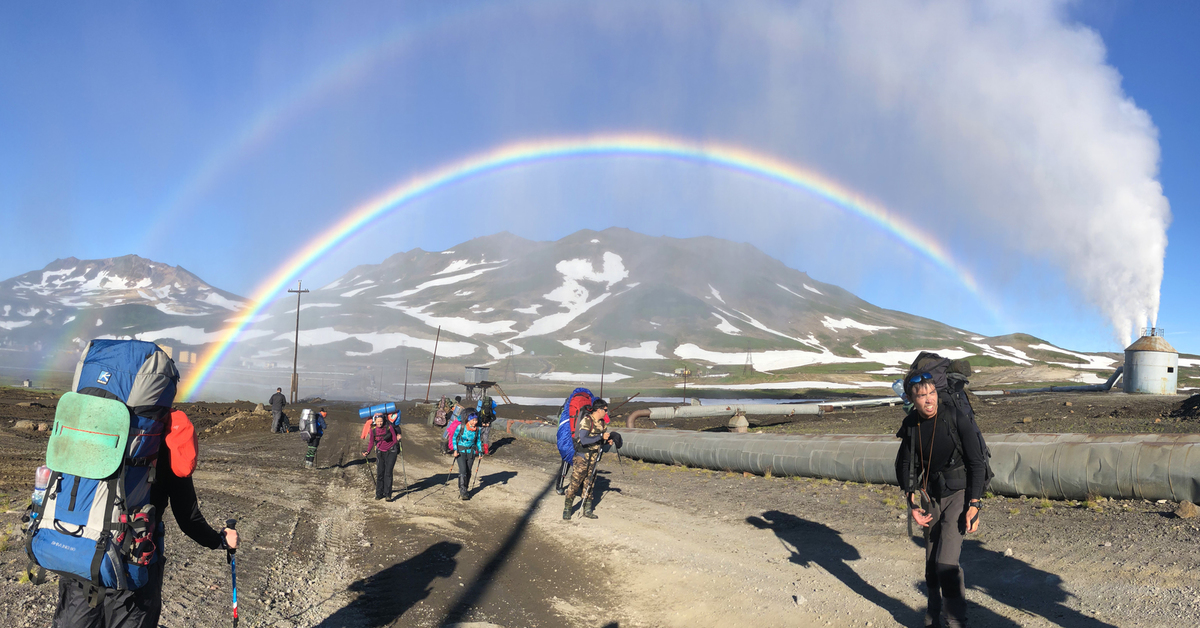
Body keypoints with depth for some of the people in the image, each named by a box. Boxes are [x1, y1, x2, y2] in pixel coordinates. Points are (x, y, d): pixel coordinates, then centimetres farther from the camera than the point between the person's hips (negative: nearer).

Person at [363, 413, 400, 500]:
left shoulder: (389, 427, -14)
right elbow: (371, 442, 6)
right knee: (380, 473, -1)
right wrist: (368, 452, -5)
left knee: (388, 473, -9)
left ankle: (388, 494, -5)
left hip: (391, 451, -2)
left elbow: (395, 439, -4)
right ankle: (379, 493, 12)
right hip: (380, 452, 3)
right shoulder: (373, 430, -7)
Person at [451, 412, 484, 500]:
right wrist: (455, 450, -10)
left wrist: (480, 451, 4)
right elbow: (454, 438, -2)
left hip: (471, 452, 3)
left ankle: (466, 489, 20)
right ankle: (462, 490, -16)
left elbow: (478, 441, 11)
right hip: (461, 451, -3)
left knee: (468, 471, 5)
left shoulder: (477, 429, -3)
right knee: (463, 470, -16)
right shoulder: (461, 427, -12)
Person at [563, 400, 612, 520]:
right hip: (582, 457, -7)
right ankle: (567, 510, 6)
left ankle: (587, 510, 21)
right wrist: (601, 437, -24)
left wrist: (607, 441, -3)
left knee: (588, 484, 13)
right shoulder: (586, 421, -16)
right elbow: (584, 440, -26)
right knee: (575, 483, -3)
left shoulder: (602, 423, 8)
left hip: (594, 458, 7)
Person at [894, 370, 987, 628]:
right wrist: (913, 505, 1)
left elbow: (977, 463, -12)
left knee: (946, 562, -14)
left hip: (959, 493, -5)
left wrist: (973, 506, -14)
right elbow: (905, 466, 8)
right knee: (931, 564, 12)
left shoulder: (955, 418, -17)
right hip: (932, 496, 5)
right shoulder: (911, 425, -4)